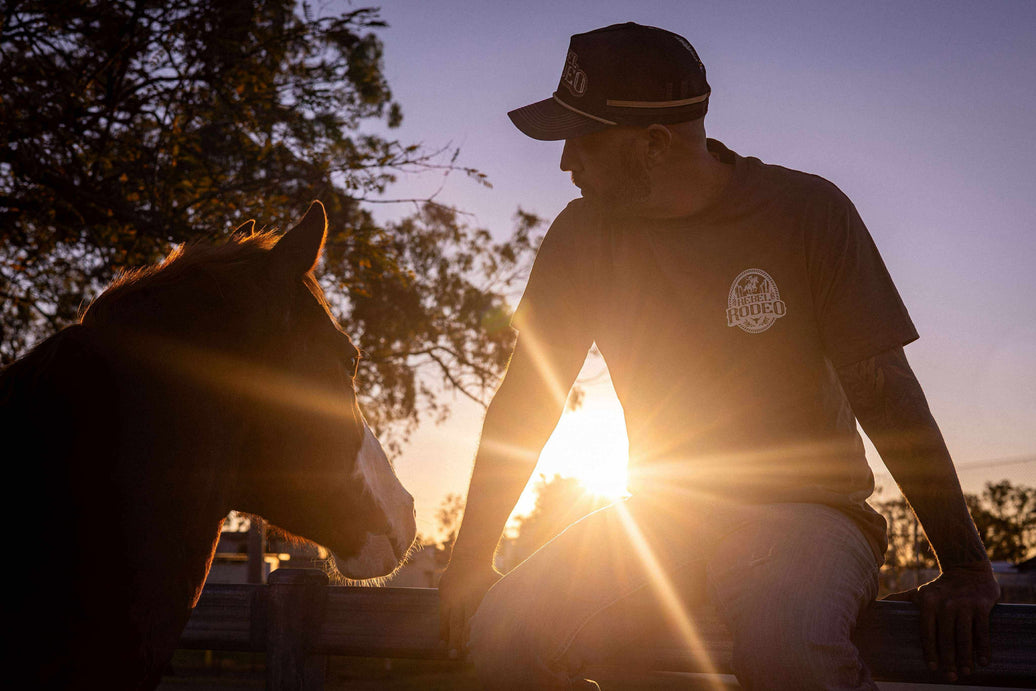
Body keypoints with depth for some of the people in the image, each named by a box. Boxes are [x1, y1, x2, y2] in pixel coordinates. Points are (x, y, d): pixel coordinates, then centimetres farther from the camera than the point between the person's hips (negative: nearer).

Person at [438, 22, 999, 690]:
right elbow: (525, 401, 7)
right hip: (658, 515, 4)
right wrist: (471, 558, 4)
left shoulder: (807, 212, -8)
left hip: (803, 504, -3)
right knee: (502, 635, -22)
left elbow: (885, 391, -9)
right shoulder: (584, 235, 1)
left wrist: (964, 565, -13)